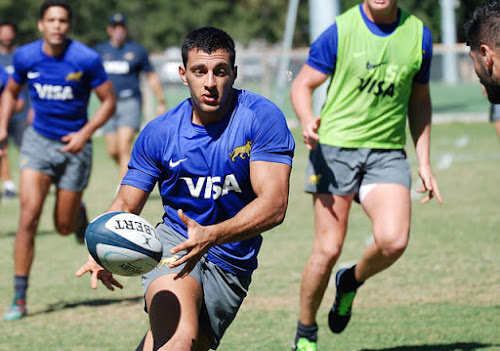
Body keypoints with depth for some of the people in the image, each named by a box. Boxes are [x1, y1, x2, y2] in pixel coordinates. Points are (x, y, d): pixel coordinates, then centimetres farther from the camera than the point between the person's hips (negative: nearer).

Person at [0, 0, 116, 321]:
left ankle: (80, 214, 48)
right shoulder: (26, 57, -6)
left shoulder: (87, 59, -15)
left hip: (74, 145, -1)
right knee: (29, 215, -15)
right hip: (38, 140, 1)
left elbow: (109, 101, -6)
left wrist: (85, 133, -19)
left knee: (64, 227, 7)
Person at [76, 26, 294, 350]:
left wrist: (211, 235, -35)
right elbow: (126, 205, 4)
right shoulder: (159, 132, -3)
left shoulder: (262, 118, -11)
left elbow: (274, 205, -19)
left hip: (230, 266, 0)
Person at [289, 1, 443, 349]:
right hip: (335, 148, -2)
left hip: (388, 153, 2)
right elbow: (302, 85, 1)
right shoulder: (341, 30, -4)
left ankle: (351, 282, 15)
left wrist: (424, 163, 14)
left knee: (393, 241, -19)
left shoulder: (418, 34, 5)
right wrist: (307, 122, -21)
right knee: (328, 249, -5)